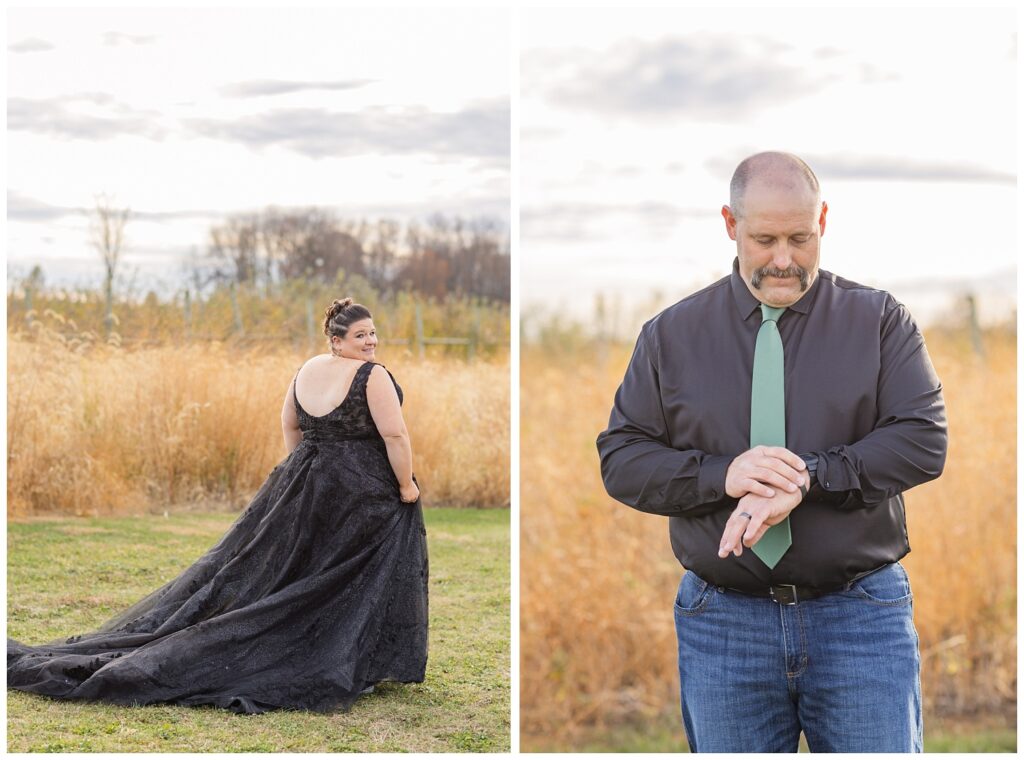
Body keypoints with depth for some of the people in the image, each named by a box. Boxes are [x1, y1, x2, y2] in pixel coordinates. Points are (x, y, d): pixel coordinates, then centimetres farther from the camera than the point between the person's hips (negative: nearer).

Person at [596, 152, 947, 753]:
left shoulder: (881, 320, 3)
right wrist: (722, 474, -16)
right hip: (723, 622, 1)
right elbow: (621, 459, 2)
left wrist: (806, 480, -19)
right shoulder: (672, 335, 5)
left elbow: (924, 439, -7)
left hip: (861, 614, -1)